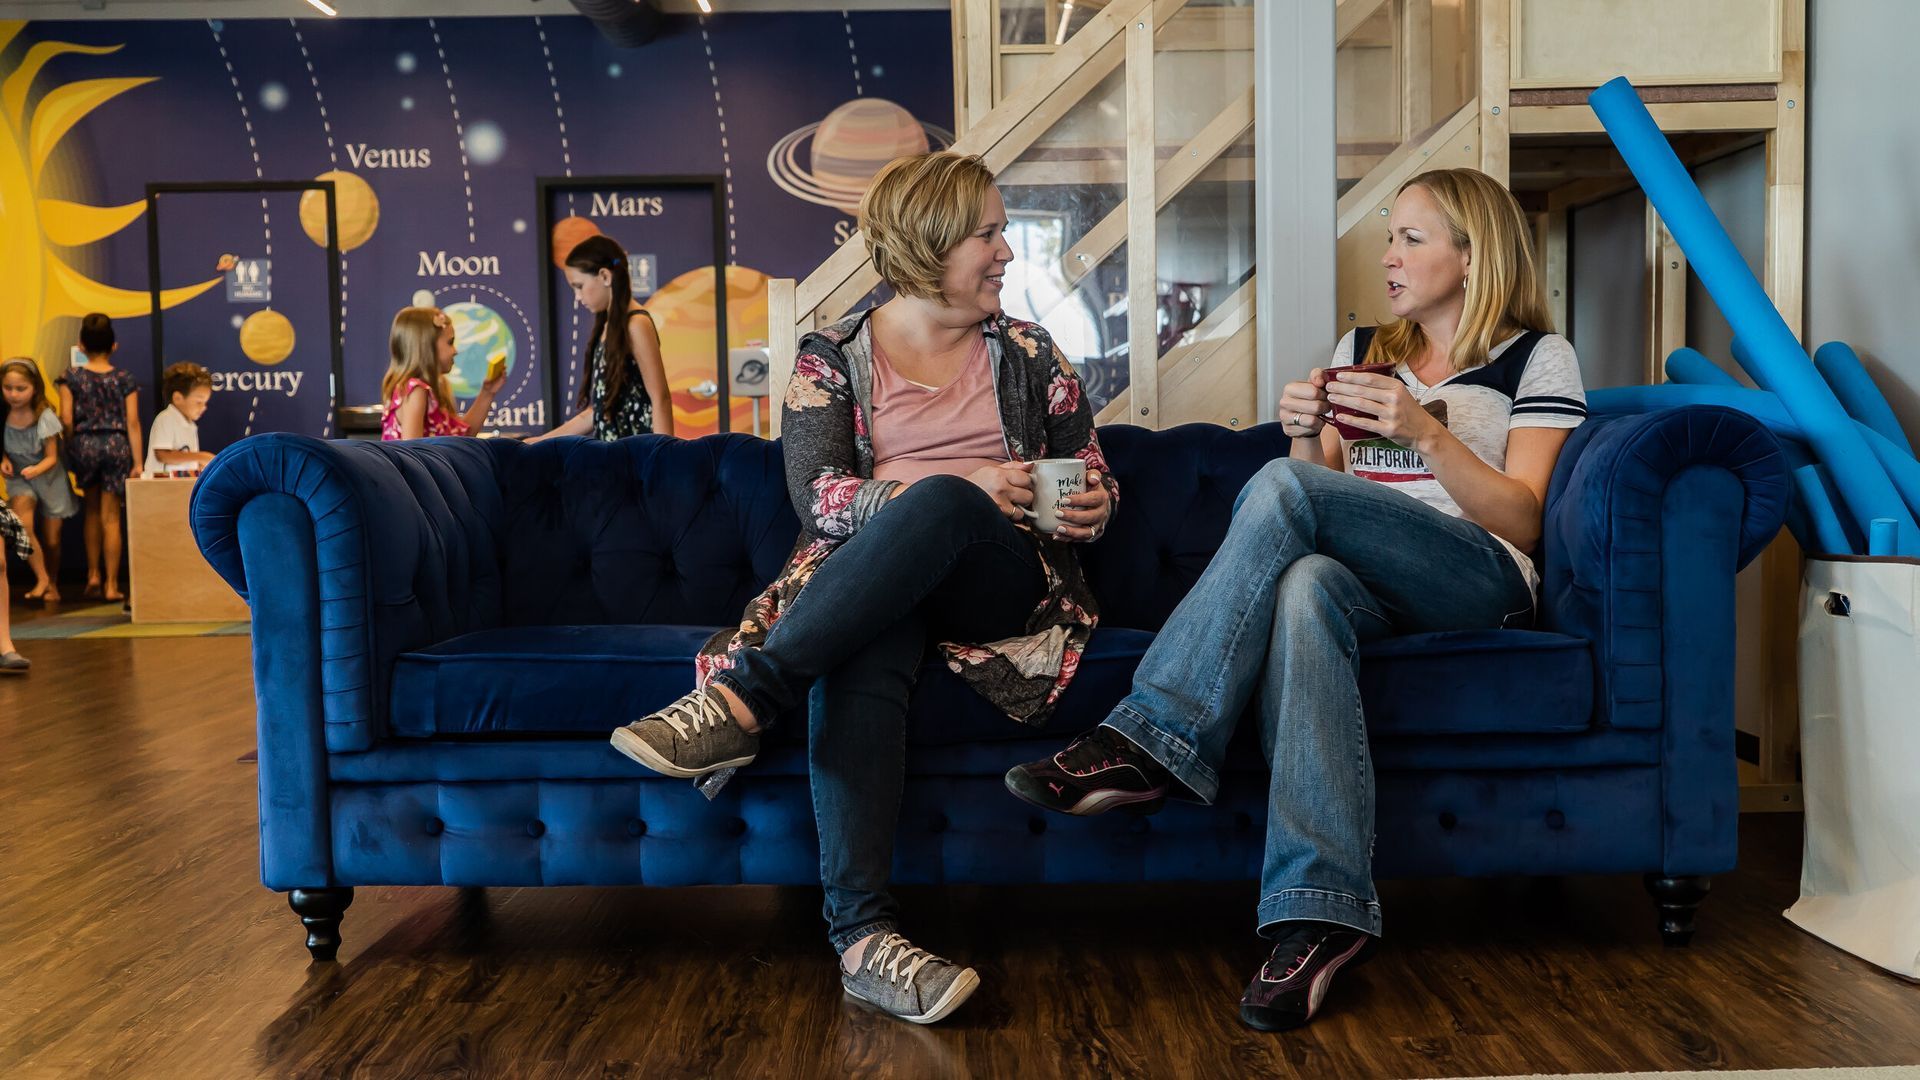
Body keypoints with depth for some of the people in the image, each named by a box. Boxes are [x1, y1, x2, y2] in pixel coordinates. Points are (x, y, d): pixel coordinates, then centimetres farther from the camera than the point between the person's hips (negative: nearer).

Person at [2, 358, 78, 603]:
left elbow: (52, 457, -13)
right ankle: (42, 579, -12)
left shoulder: (45, 417, -18)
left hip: (49, 479, -1)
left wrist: (36, 470, -32)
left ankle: (52, 586, 32)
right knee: (22, 525, -26)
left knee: (52, 541, 8)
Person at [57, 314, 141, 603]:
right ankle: (111, 585, 2)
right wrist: (138, 462, -2)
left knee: (93, 510, 21)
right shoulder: (125, 379, 0)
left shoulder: (71, 377, 0)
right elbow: (132, 422, -3)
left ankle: (93, 576, 19)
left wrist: (72, 451, 9)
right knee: (110, 517, 2)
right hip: (116, 446, -1)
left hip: (85, 445, 1)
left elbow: (66, 420, -5)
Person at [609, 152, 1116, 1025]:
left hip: (1004, 579, 1)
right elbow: (818, 495, -4)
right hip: (862, 585, 0)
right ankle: (862, 933, -44)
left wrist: (1091, 509, -6)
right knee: (862, 651, -39)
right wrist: (963, 483, -17)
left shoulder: (1028, 355, 18)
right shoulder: (832, 356, 11)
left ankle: (742, 693, -40)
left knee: (939, 505, -35)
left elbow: (1095, 479, 21)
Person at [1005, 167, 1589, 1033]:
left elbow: (1521, 521, 0)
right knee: (1305, 587, -37)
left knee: (1278, 487, -29)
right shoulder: (1360, 349, 24)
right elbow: (1326, 495, 20)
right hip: (1372, 586, 4)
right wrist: (1307, 435, -1)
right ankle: (1320, 914, -45)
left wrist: (1427, 433, -14)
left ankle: (1146, 742, -32)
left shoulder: (1538, 359, 11)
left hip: (1477, 585, -3)